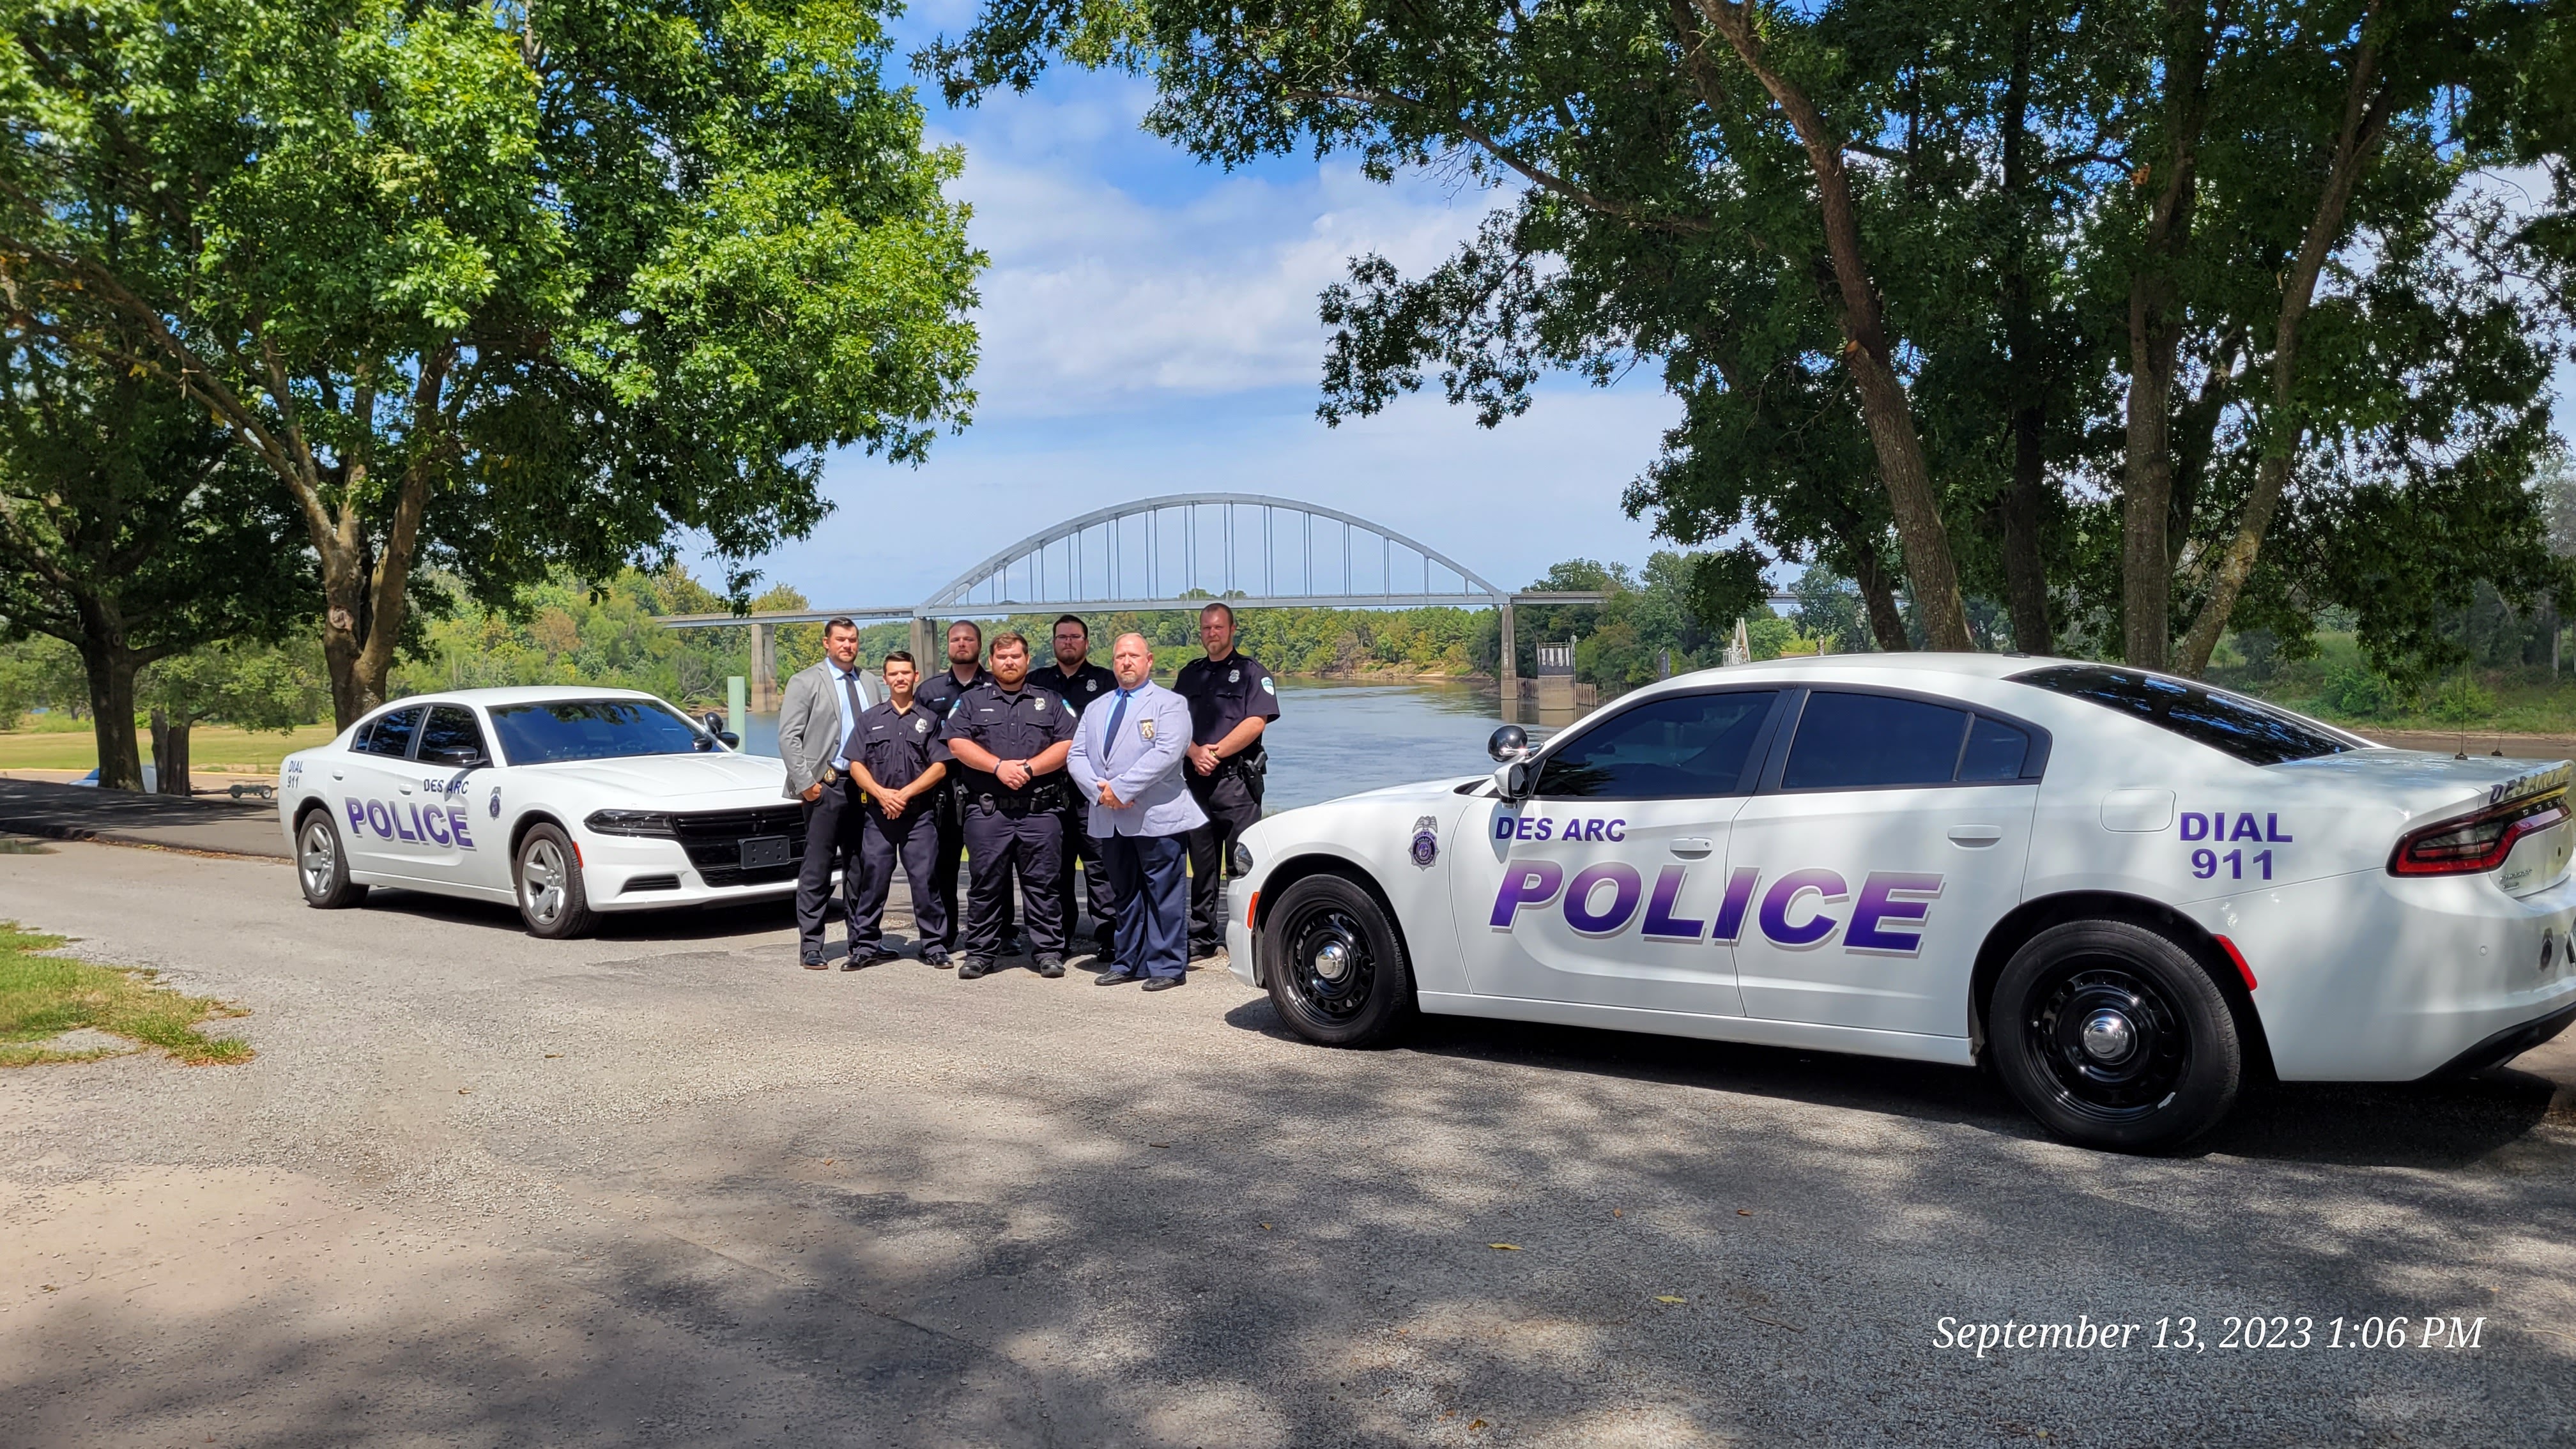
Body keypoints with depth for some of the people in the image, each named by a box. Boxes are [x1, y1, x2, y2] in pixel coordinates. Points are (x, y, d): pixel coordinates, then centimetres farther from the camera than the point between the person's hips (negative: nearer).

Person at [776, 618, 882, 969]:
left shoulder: (869, 685, 15)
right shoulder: (805, 682, 1)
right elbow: (788, 737, -4)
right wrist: (805, 782, -12)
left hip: (864, 785, 5)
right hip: (825, 785, -5)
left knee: (861, 864, 9)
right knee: (817, 867, -2)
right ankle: (810, 945, 3)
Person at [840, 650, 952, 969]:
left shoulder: (930, 719, 9)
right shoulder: (870, 719, 13)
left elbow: (939, 766, 1)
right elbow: (856, 765, 7)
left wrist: (905, 793, -10)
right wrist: (881, 793, -10)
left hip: (919, 815, -1)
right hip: (877, 814, 2)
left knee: (925, 881, -3)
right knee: (872, 880, 2)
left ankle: (933, 945, 4)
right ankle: (865, 945, 10)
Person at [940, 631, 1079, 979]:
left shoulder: (1050, 703, 12)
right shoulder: (971, 701, 13)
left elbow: (1068, 746, 1)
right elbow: (957, 744, 0)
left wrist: (1029, 768, -11)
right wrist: (999, 766, -13)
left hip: (1040, 810, 0)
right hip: (986, 810, 0)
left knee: (1042, 883, 2)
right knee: (985, 885, 5)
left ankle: (1049, 951, 8)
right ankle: (980, 953, 13)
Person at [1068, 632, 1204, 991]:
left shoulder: (1170, 704, 0)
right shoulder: (1095, 709, 19)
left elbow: (1167, 753, -15)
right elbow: (1076, 756, 10)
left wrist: (1121, 788, -19)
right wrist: (1099, 789, -9)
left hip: (1157, 817, -6)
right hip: (1110, 820, 6)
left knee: (1164, 894, -2)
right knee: (1125, 894, 14)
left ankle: (1167, 966, 3)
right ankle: (1128, 963, 22)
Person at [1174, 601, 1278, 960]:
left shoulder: (1251, 672, 4)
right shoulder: (1190, 674, 18)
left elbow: (1256, 722, -8)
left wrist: (1217, 752, -12)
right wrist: (1196, 753, -9)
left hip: (1237, 779, -4)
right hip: (1197, 779, 4)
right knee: (1202, 864, 8)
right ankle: (1202, 937, 15)